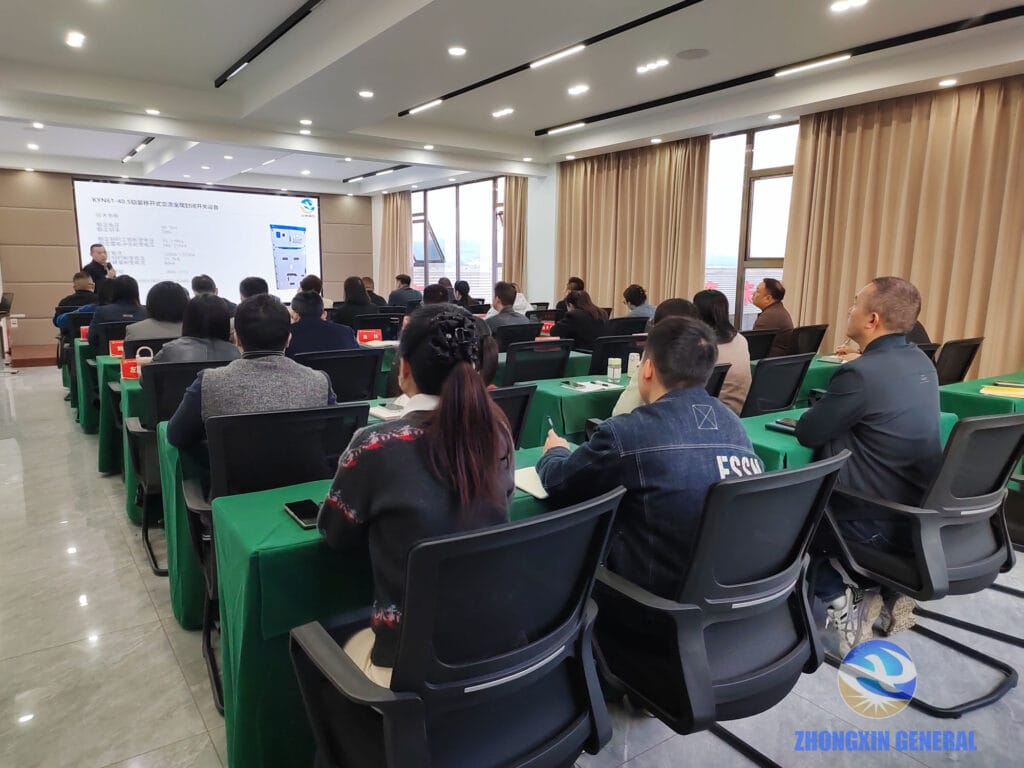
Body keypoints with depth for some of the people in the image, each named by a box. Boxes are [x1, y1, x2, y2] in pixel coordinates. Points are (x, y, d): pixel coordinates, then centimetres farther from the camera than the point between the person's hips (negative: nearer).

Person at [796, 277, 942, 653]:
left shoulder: (862, 373, -24)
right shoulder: (922, 362, 4)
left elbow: (807, 434, -14)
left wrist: (821, 413, 5)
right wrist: (833, 414, 6)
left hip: (879, 522, -8)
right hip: (922, 513, 8)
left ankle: (839, 599, 6)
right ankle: (888, 590, 21)